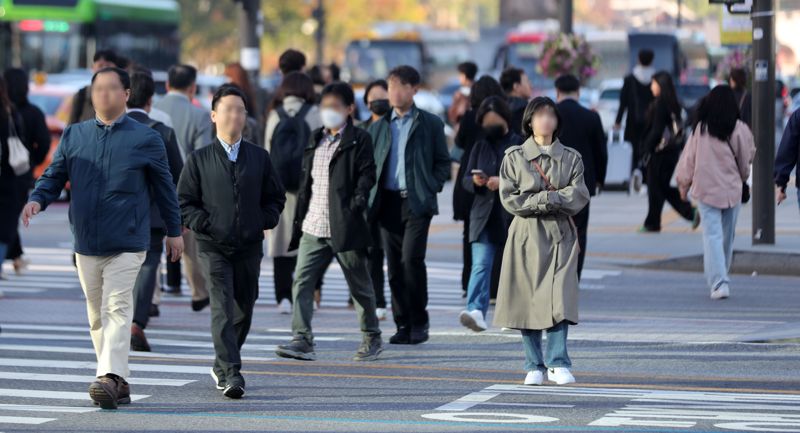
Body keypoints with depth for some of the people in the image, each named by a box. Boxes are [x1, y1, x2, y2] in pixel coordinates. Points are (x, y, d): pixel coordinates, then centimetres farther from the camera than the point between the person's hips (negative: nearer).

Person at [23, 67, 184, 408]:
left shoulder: (146, 139, 3)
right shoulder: (73, 136, 10)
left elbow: (164, 186, 10)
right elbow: (54, 176, 10)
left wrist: (174, 231, 15)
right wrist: (37, 200, -11)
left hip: (127, 243, -4)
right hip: (86, 243, 4)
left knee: (116, 308, -17)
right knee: (97, 315, 8)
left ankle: (110, 377, -28)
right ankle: (120, 384, 16)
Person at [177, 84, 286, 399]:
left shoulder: (259, 157, 10)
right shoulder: (199, 159, 2)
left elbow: (275, 197, 17)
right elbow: (184, 202, 4)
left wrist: (264, 221, 1)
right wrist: (204, 225, -9)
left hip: (250, 246, 4)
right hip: (214, 247, -4)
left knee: (243, 310, 12)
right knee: (222, 310, -15)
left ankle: (222, 366, 31)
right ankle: (230, 374, -20)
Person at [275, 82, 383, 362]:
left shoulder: (359, 140, -2)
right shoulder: (316, 140, 17)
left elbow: (367, 176, -8)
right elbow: (306, 181, 19)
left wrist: (356, 205, -21)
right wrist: (300, 219, 14)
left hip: (345, 228, -5)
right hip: (313, 227, 5)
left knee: (360, 286, 7)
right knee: (302, 281, -9)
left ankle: (372, 338, 22)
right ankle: (302, 340, -13)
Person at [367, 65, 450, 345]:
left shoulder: (430, 124, 7)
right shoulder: (379, 127, 16)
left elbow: (443, 163, 9)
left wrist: (431, 188, -4)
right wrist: (371, 195, 3)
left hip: (417, 202, -4)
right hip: (388, 202, 4)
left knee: (411, 258, -16)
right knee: (395, 265, 1)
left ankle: (419, 321, -4)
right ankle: (404, 325, 8)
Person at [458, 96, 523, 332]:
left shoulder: (520, 145, -2)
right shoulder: (480, 146, 12)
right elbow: (465, 179, 12)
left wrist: (504, 182, -21)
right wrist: (475, 182, -11)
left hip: (513, 217, -2)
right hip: (484, 215, 2)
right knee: (480, 264, -14)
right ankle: (476, 312, -26)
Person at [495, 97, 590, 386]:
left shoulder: (571, 158, 11)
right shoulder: (514, 157, 7)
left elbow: (580, 195, 0)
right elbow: (509, 197, -2)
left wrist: (546, 199, -12)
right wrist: (546, 200, -10)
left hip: (560, 235, 0)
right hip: (526, 235, 0)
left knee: (559, 297, -11)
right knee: (527, 299, -2)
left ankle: (558, 363, -9)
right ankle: (534, 366, 6)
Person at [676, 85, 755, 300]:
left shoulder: (700, 129, -6)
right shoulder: (738, 129, -6)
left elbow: (688, 159, 1)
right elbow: (745, 160, 5)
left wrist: (684, 186, 15)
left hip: (706, 189, -1)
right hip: (732, 190, 1)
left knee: (712, 236, -4)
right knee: (727, 236, 16)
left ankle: (718, 282, -16)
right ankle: (721, 280, 27)